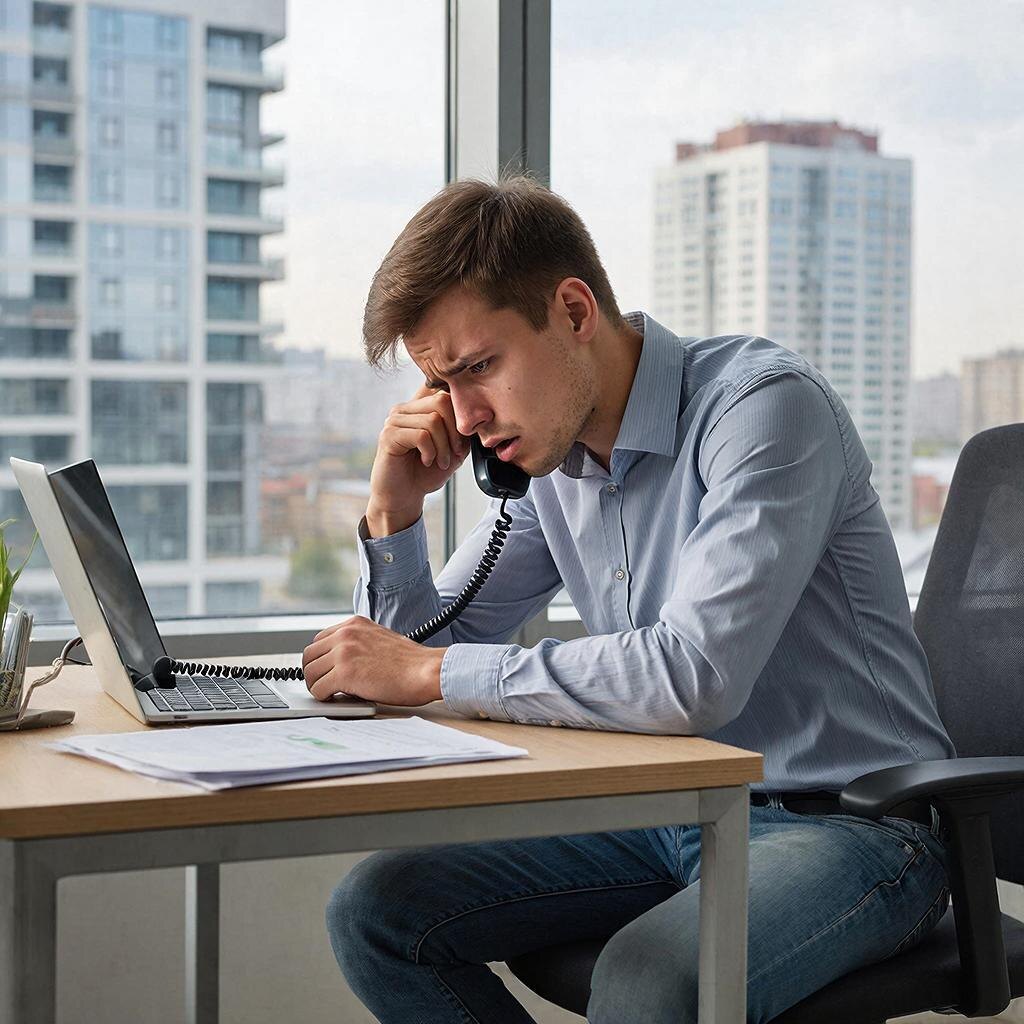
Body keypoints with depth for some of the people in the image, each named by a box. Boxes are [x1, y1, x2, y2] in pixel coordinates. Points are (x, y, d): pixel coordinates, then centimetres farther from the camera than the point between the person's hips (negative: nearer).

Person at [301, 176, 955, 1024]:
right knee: (376, 909, -5)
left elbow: (695, 675, -32)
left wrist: (431, 671, -24)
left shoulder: (763, 403, -19)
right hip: (669, 818, 7)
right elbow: (425, 653, 13)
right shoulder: (549, 450, 5)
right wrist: (394, 511, -5)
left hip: (846, 822, -7)